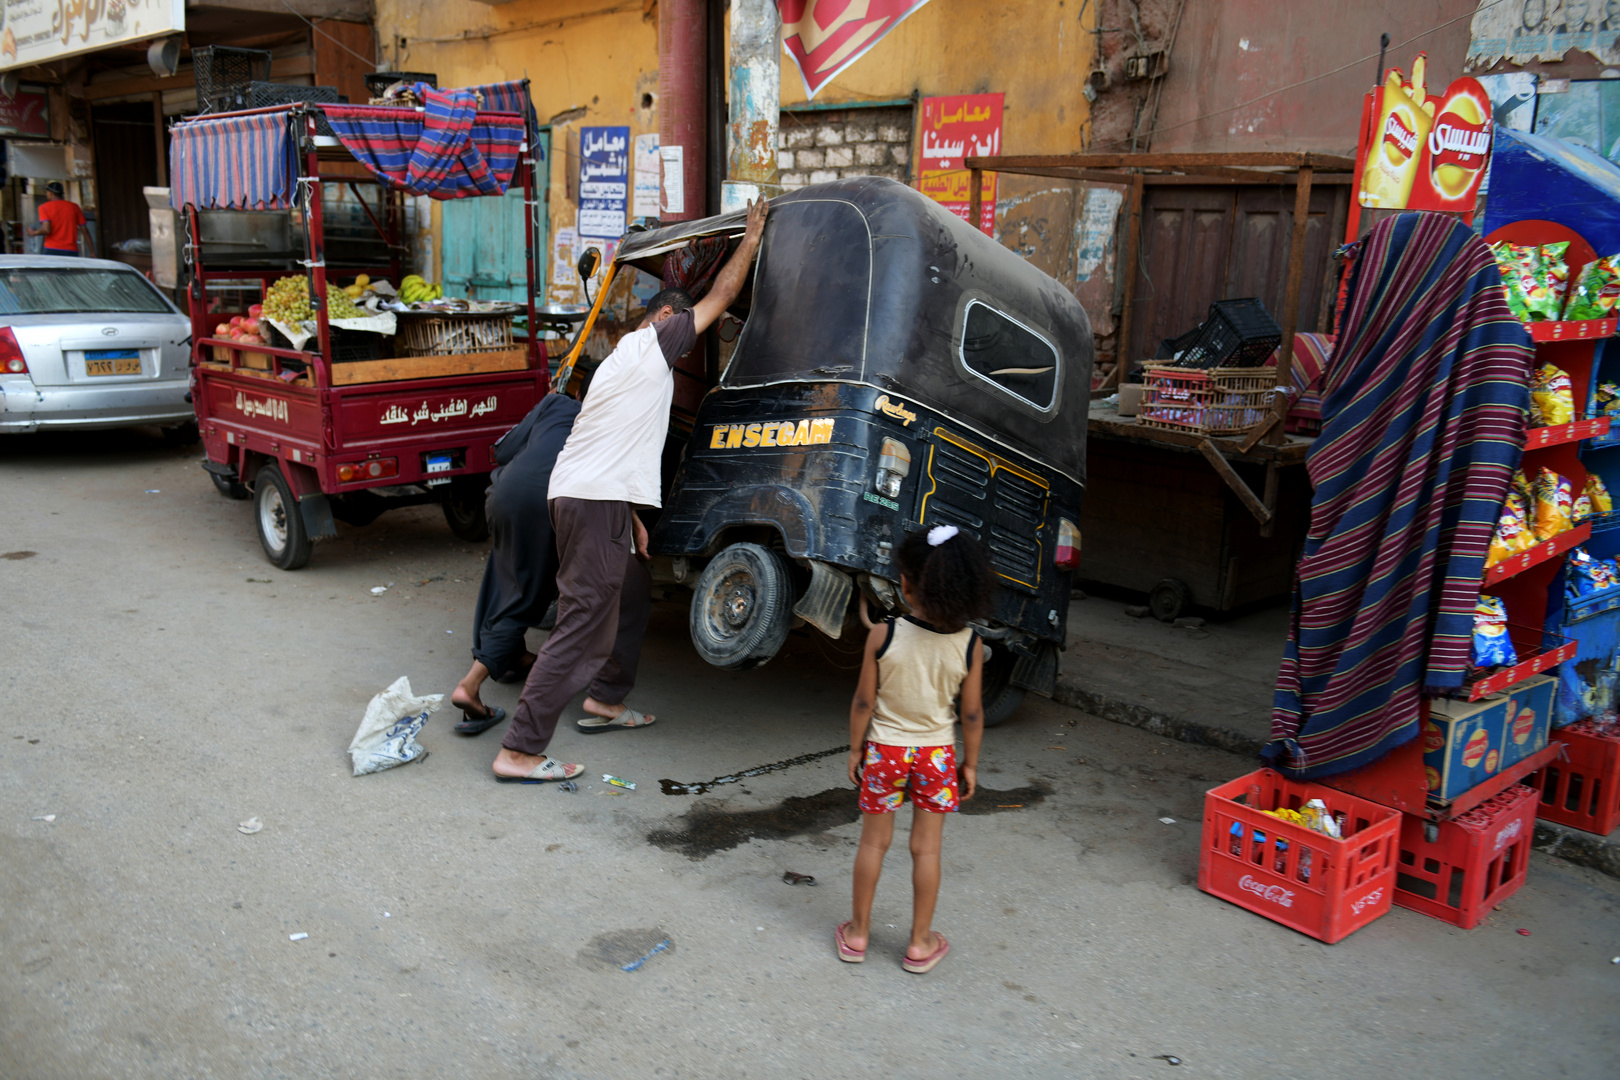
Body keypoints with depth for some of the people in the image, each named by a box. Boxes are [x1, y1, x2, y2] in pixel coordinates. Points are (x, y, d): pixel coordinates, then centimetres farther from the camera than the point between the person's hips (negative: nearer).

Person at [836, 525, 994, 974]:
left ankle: (857, 933, 28)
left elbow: (864, 703, -10)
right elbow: (972, 714, -6)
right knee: (926, 848, 14)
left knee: (874, 841, 15)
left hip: (884, 750, -1)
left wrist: (855, 750, 4)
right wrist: (970, 764, 8)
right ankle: (920, 943, 26)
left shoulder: (883, 635, -17)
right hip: (937, 753, 1)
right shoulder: (969, 645, -13)